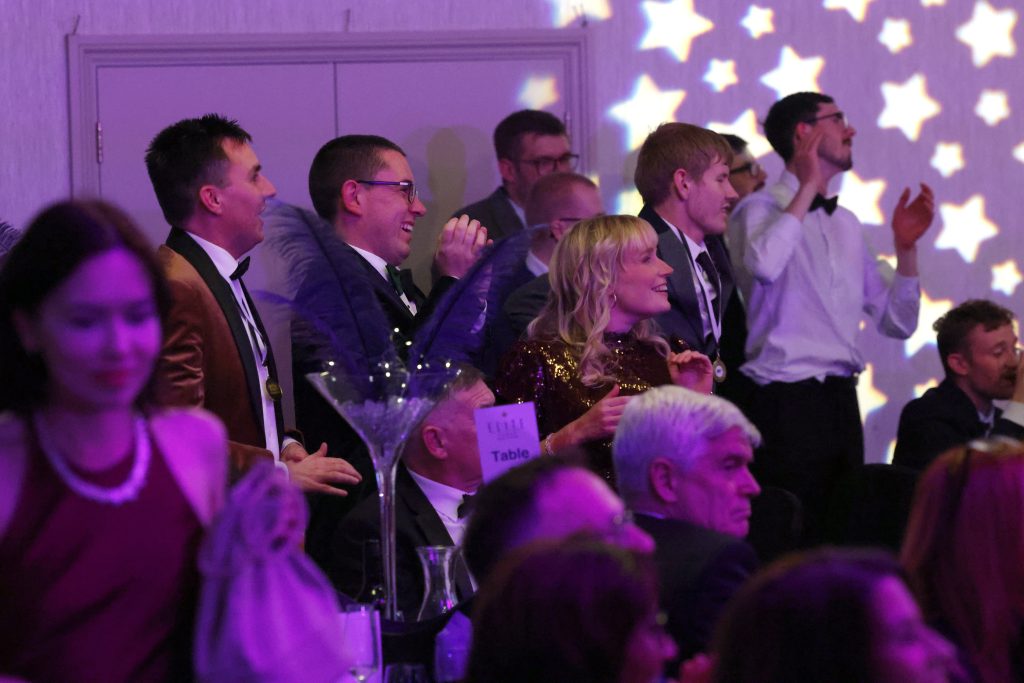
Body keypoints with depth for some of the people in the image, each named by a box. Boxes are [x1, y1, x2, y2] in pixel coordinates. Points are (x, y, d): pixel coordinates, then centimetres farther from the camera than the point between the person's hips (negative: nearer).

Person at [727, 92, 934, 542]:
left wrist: (905, 247, 6)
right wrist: (807, 188, -16)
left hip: (840, 403, 7)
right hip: (785, 401, -7)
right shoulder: (762, 209, -3)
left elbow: (898, 323, 21)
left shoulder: (846, 225, 19)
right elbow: (762, 264, -28)